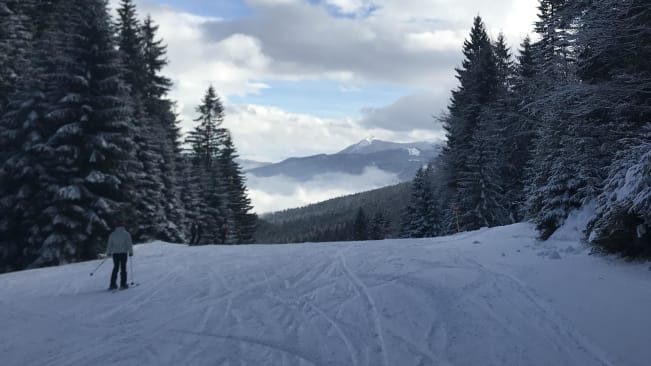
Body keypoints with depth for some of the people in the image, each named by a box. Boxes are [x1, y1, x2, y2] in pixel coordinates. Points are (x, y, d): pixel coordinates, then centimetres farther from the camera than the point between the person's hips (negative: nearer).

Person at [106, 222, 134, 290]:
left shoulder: (112, 234, 9)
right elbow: (129, 244, -5)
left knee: (115, 268, 10)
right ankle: (123, 284, 0)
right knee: (123, 268, 1)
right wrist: (130, 252, -2)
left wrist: (108, 252, 17)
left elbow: (109, 244, 10)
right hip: (123, 253, -3)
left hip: (115, 253, 3)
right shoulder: (126, 233, 0)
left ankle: (112, 284, 5)